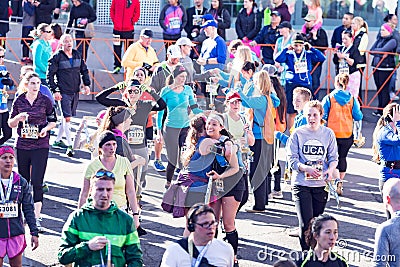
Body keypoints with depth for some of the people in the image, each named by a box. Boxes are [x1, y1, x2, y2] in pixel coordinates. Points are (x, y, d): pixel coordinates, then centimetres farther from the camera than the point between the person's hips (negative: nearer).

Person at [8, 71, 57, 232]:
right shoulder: (19, 101, 3)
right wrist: (18, 118, -13)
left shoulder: (45, 101, -1)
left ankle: (37, 218, -10)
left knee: (37, 182, -11)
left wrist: (46, 128, -12)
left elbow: (53, 121, 8)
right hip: (22, 146, 3)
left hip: (40, 146, -3)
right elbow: (10, 123, 8)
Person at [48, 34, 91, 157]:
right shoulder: (57, 57, -8)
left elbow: (84, 70, 18)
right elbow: (50, 75, -7)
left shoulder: (78, 55, 9)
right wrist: (54, 90, -14)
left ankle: (58, 140, 28)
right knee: (67, 118, -12)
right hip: (63, 92, -6)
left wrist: (86, 84, 6)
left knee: (67, 117, 14)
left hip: (75, 92, 6)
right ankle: (70, 145, -14)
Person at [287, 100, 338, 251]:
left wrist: (330, 169, -13)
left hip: (321, 184, 2)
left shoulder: (328, 134, 7)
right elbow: (292, 159, -4)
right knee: (306, 223, -11)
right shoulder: (298, 134, 0)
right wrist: (306, 168, -22)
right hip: (301, 184, -2)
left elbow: (333, 158, 10)